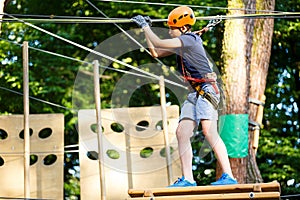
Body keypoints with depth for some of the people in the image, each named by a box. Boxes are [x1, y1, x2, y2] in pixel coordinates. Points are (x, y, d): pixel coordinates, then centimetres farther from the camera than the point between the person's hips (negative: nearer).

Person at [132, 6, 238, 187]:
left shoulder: (189, 40, -11)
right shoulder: (181, 44, 18)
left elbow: (159, 43, -15)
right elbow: (156, 52, 27)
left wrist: (145, 26, -1)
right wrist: (146, 29, 21)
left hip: (207, 89, -10)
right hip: (195, 93, 10)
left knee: (209, 131, -21)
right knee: (182, 132, 1)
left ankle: (229, 177, -24)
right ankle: (188, 179, 0)